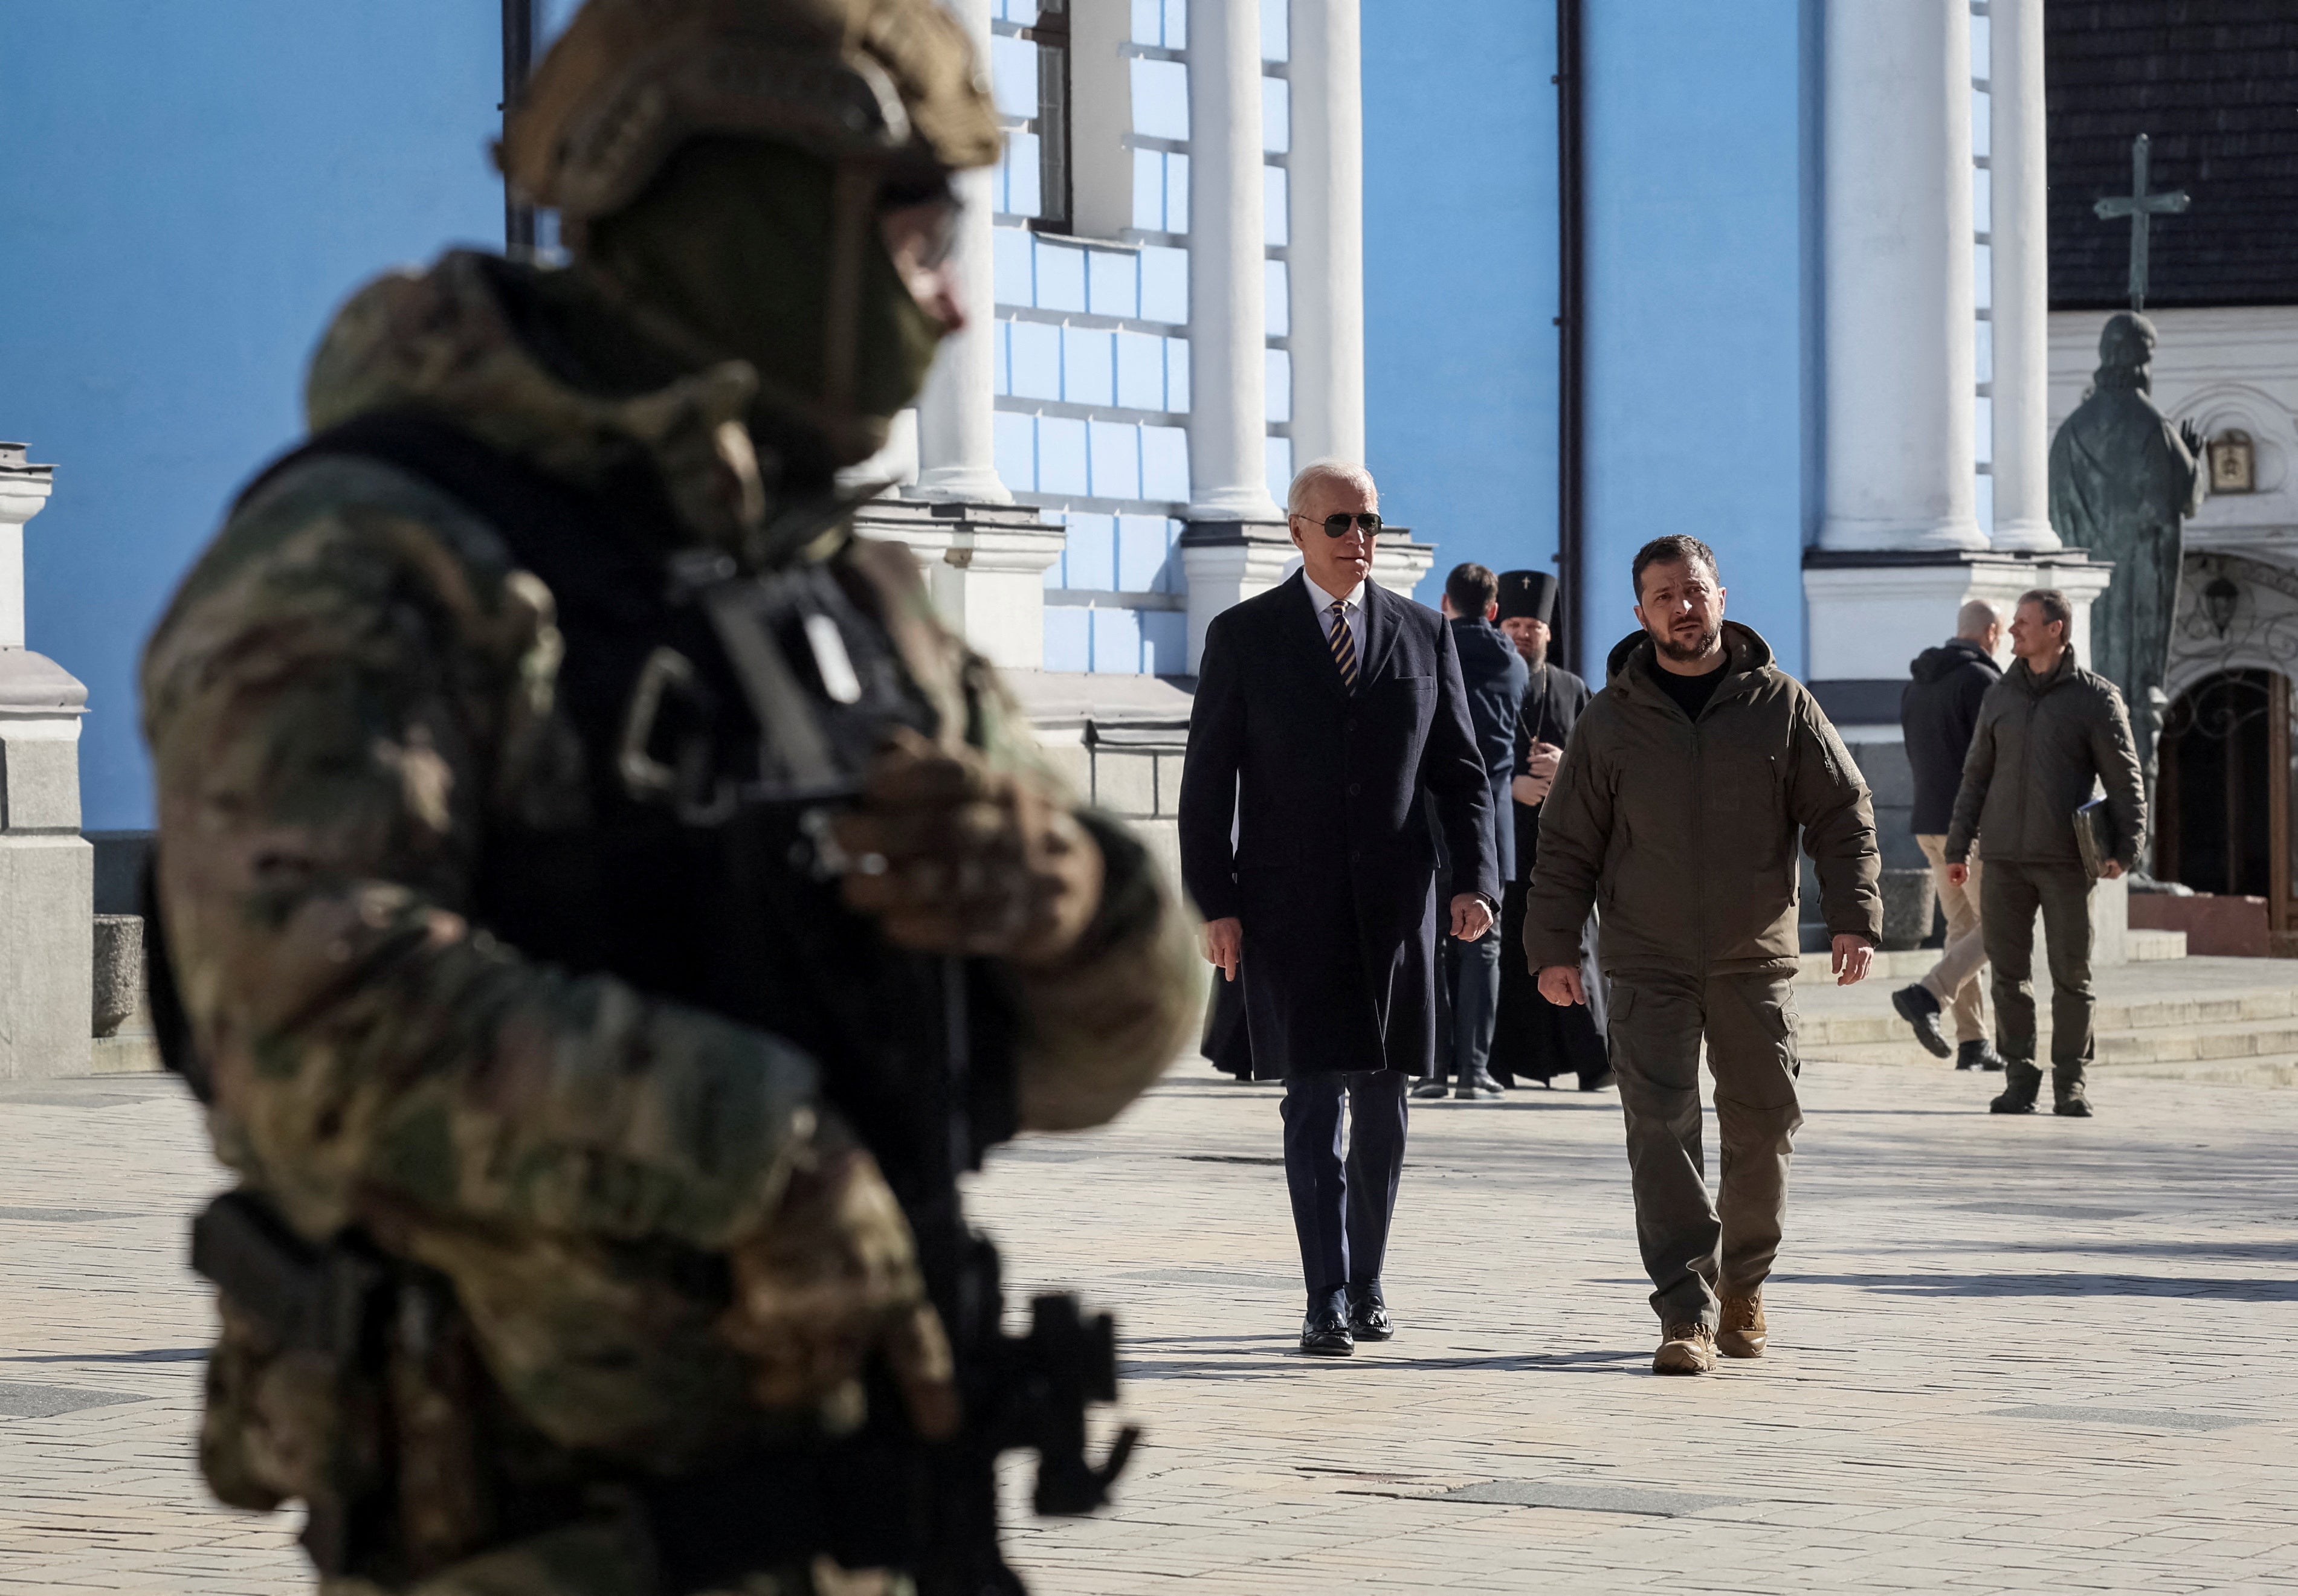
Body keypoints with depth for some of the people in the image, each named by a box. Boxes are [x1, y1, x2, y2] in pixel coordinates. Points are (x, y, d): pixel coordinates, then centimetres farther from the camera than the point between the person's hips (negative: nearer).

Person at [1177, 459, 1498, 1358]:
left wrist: (1475, 880, -4)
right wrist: (1214, 905, -7)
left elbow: (1461, 771, 9)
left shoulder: (1424, 635, 8)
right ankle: (1328, 1304, -12)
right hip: (1290, 904, -3)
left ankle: (1366, 1282, 21)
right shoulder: (1242, 637, 1)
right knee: (1316, 1098, -10)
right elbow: (1207, 780, 1)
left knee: (1383, 1103, 7)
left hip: (1395, 903, 3)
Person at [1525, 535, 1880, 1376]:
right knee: (1661, 1133, -10)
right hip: (1649, 966, -1)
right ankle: (1687, 1315, -12)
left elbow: (1843, 814, 5)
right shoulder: (1610, 721, 3)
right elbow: (1568, 843, 6)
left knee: (1762, 1128, 6)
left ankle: (1740, 1283, 28)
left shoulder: (1782, 705, 3)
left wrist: (1854, 914, -6)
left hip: (1756, 960, 1)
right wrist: (1555, 944, -1)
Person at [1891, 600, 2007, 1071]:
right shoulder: (1982, 681, -13)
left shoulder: (1916, 686, 13)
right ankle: (1926, 997, -19)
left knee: (1962, 927, 12)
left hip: (1930, 825, 8)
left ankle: (1973, 1041, 8)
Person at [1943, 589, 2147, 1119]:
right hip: (2005, 858, 3)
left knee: (2072, 975, 0)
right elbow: (1977, 776, 16)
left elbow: (2124, 778, -2)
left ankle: (2070, 1084, 8)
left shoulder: (2095, 697, 0)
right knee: (2009, 973, 3)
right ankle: (2019, 1080, 10)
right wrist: (1959, 847, 11)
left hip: (2066, 859, -3)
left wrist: (2127, 846, -13)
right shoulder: (1999, 697, 12)